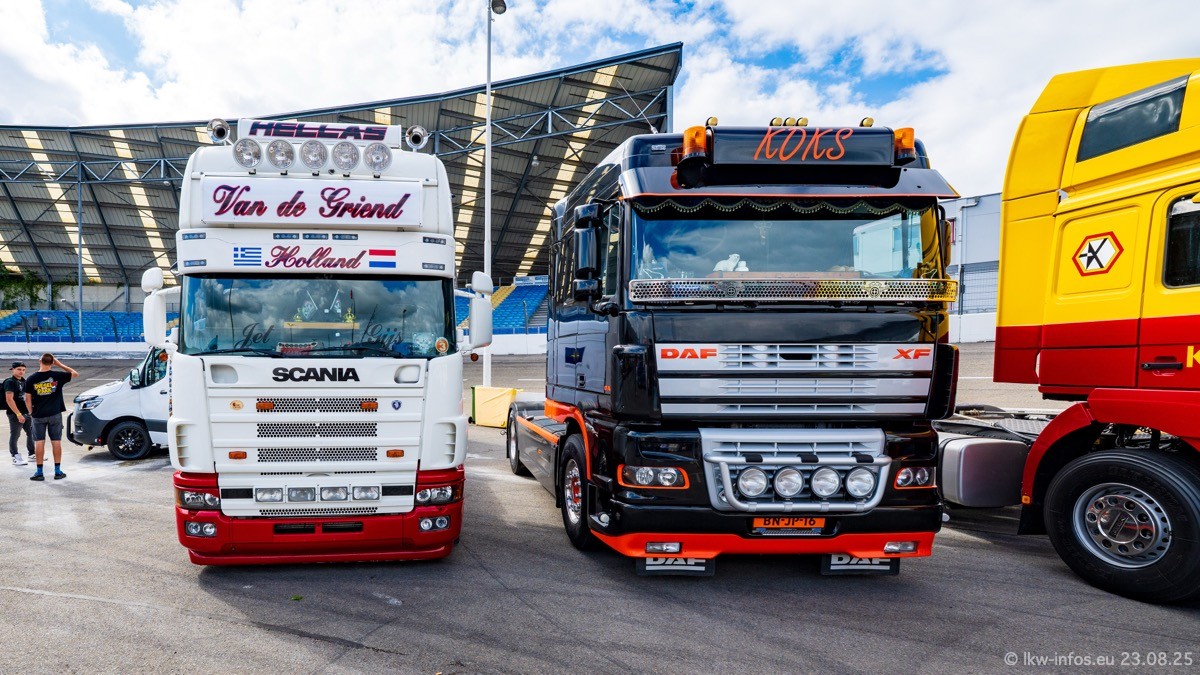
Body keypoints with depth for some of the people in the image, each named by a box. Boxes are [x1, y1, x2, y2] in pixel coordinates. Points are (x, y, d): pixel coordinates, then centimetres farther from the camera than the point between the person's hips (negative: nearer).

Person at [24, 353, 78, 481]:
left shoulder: (31, 379, -5)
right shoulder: (57, 376, -7)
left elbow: (28, 399, -2)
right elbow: (74, 373, 10)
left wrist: (31, 412, 11)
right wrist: (59, 364, 9)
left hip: (38, 415, 0)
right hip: (55, 414, 0)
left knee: (39, 442, 6)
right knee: (56, 441, 6)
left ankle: (39, 472, 8)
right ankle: (58, 471, 9)